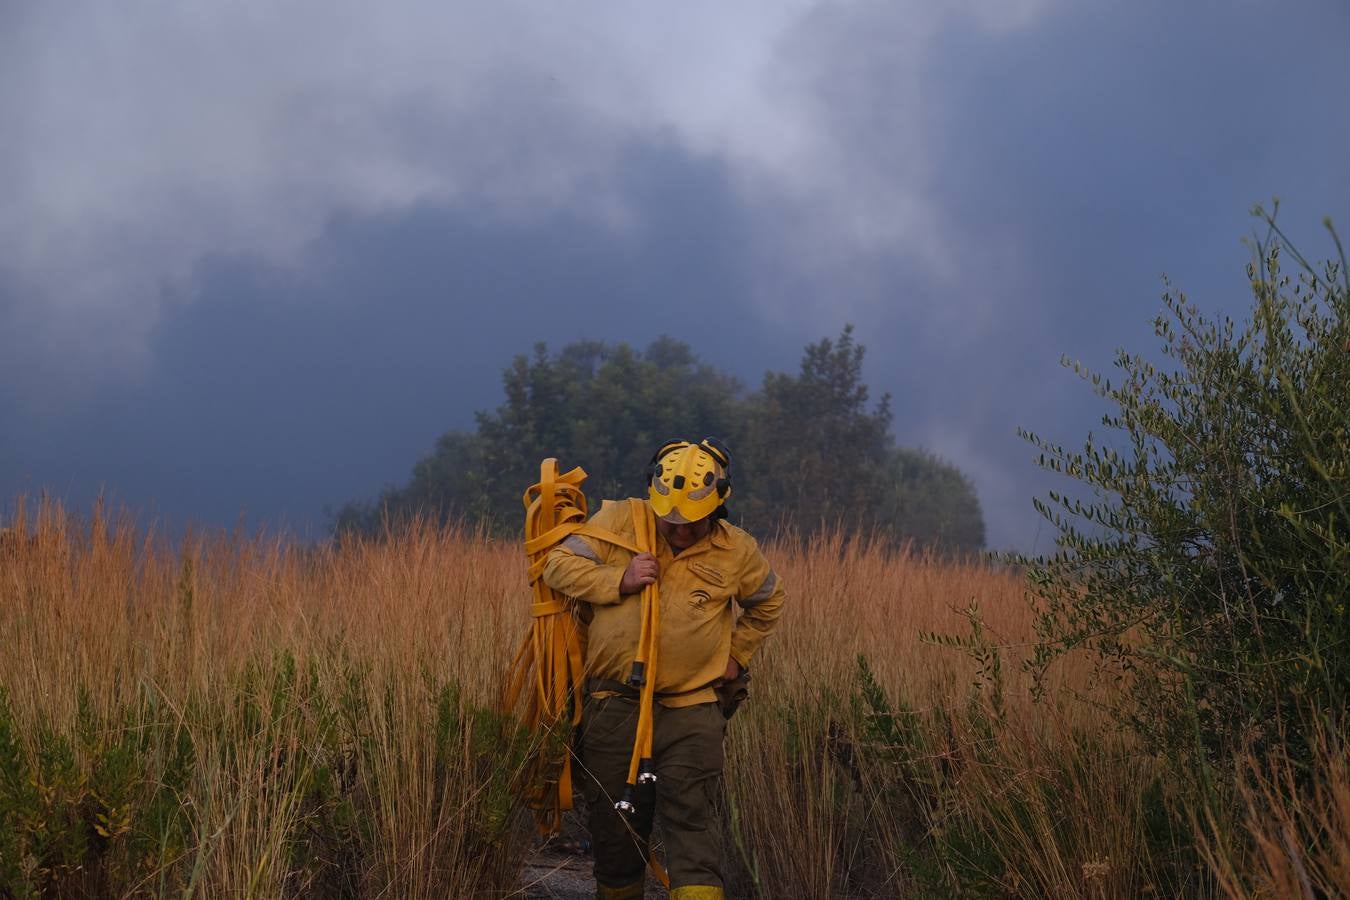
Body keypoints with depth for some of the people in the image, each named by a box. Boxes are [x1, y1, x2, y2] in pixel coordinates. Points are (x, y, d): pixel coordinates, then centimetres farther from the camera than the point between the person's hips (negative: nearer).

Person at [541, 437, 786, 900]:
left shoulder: (736, 551, 2)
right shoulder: (619, 522, -1)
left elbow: (768, 601, 21)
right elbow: (558, 564, -1)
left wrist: (736, 655, 12)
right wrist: (618, 581, -14)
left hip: (692, 709, -1)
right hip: (614, 704, 1)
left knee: (693, 817, -15)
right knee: (614, 824, 9)